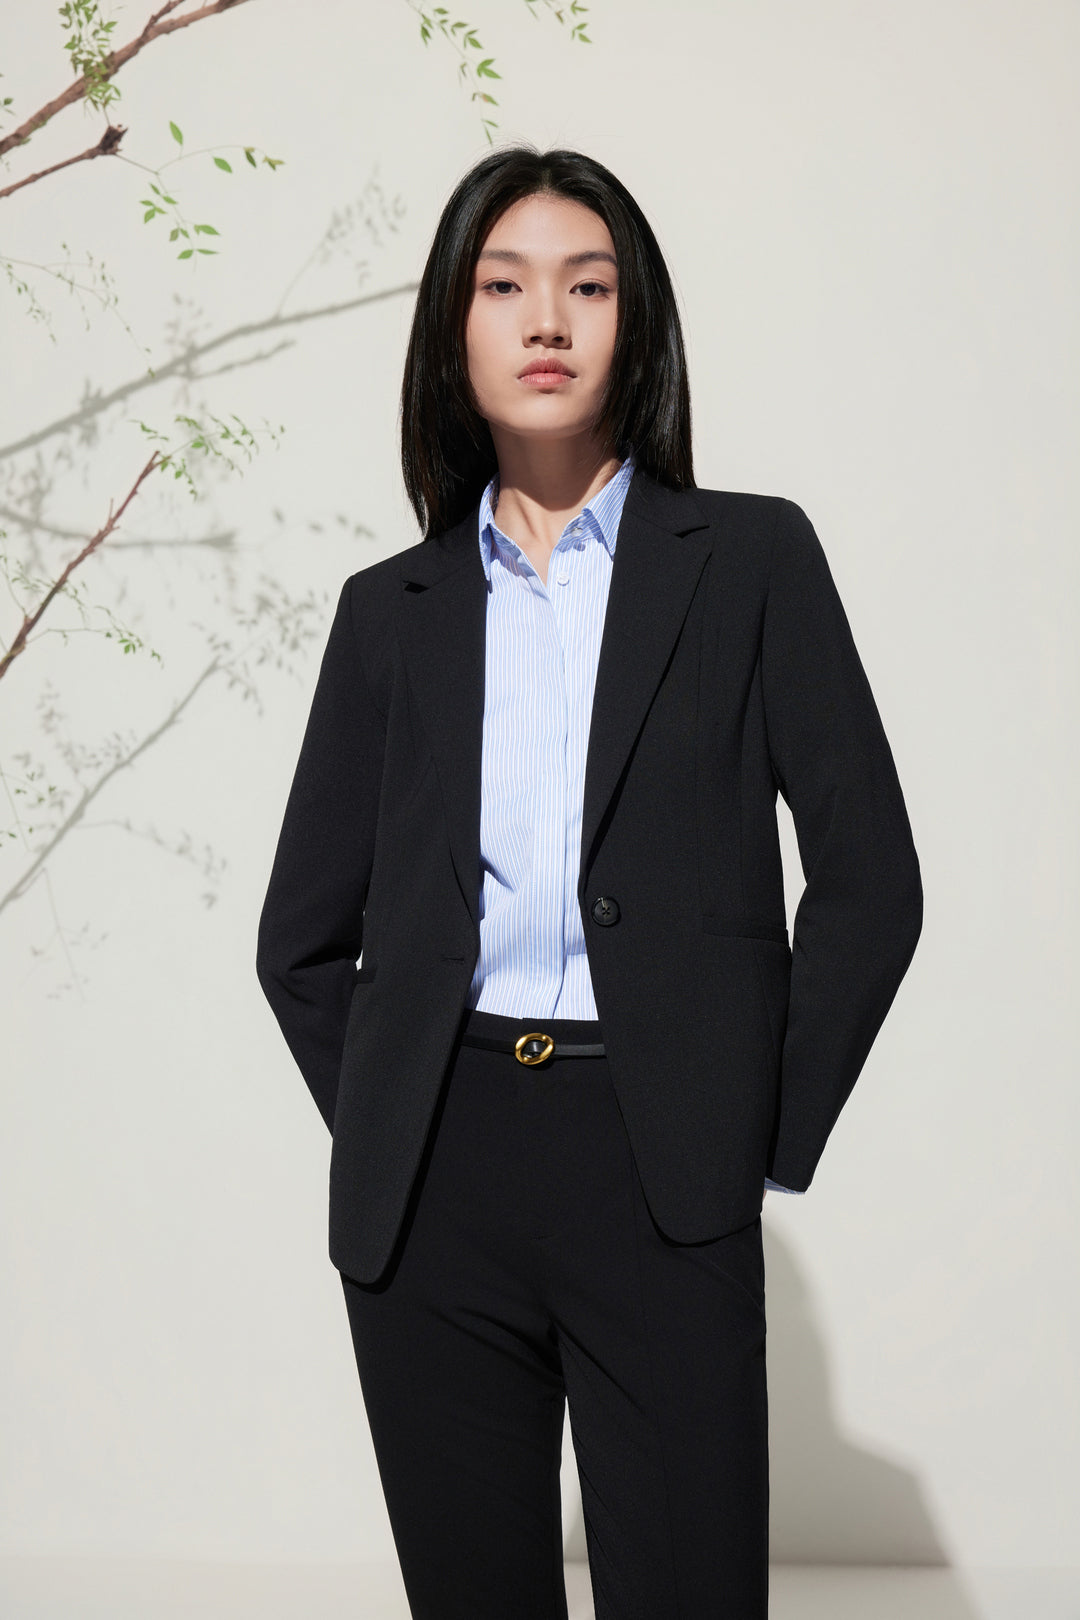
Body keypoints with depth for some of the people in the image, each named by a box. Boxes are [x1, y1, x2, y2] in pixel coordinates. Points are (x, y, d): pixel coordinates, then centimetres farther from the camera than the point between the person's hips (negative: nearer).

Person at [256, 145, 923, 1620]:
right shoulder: (391, 610, 12)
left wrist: (771, 1140, -1)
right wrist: (380, 1131, 5)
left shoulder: (752, 559, 5)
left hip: (659, 1178, -2)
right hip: (429, 1183, 3)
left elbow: (870, 877, 1)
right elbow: (303, 935, 15)